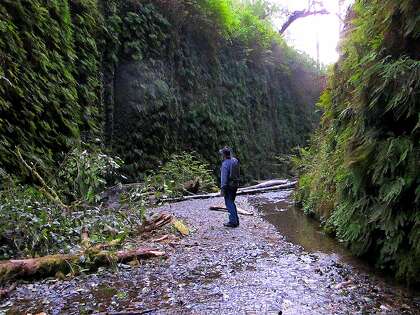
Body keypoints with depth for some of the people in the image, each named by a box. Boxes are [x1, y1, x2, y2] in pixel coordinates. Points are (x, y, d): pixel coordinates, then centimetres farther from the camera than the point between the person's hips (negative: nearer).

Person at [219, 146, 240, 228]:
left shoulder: (225, 163, -17)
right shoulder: (235, 161, 6)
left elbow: (224, 177, -19)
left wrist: (222, 189, -16)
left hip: (228, 185, -8)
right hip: (235, 184, 8)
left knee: (229, 203, -1)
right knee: (232, 202, 18)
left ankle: (233, 222, 1)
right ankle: (236, 220, 22)